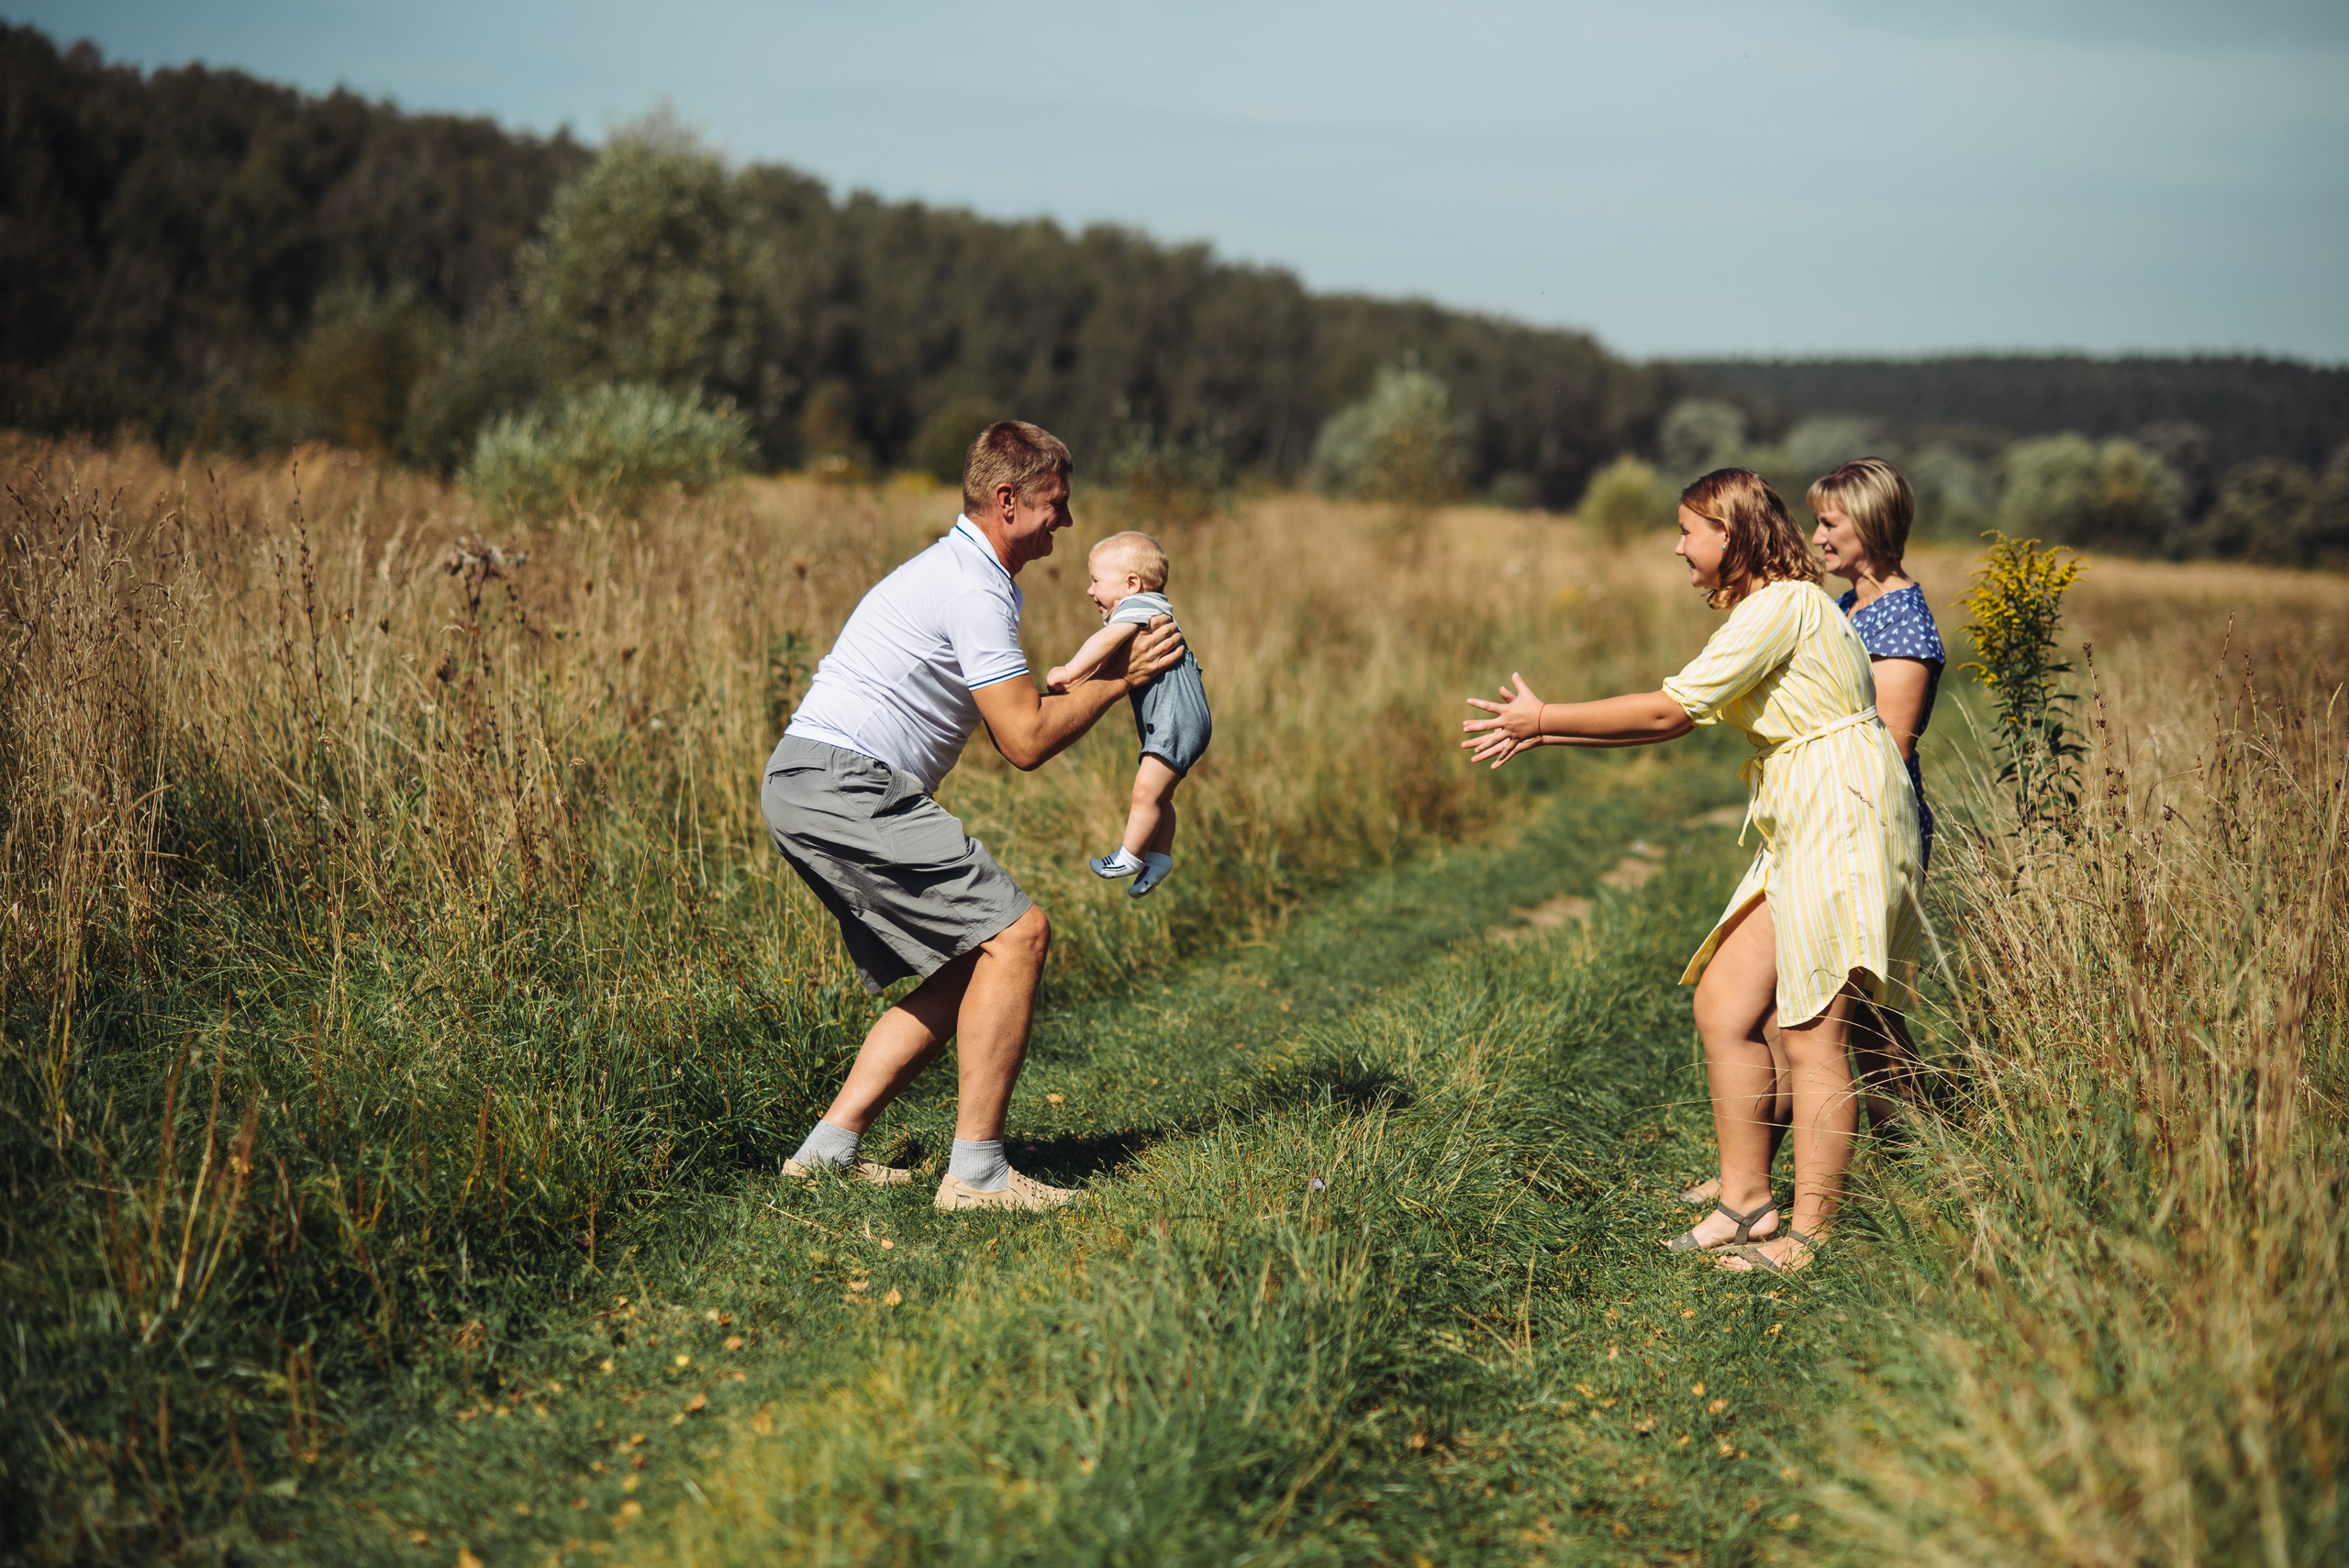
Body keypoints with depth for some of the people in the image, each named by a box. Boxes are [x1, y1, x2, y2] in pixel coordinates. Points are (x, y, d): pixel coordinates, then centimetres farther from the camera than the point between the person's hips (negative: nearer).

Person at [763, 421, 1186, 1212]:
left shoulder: (954, 572, 22)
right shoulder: (975, 591, -12)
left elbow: (1013, 714, 24)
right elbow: (1027, 740, -14)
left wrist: (1112, 665, 17)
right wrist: (1118, 677, -1)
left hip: (802, 789, 11)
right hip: (845, 786, -11)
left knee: (968, 968, 12)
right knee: (1015, 933, -13)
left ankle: (828, 1148, 10)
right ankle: (976, 1171, -14)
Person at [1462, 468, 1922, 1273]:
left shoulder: (1783, 606, -14)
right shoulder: (1763, 610, 18)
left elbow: (1668, 709, -16)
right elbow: (1683, 718, 18)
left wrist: (1544, 719, -7)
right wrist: (1545, 732, 15)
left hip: (1842, 819, -10)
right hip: (1799, 832, 10)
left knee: (1812, 1035, -7)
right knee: (1722, 1004, 8)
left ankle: (1811, 1235, -1)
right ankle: (1746, 1201, 15)